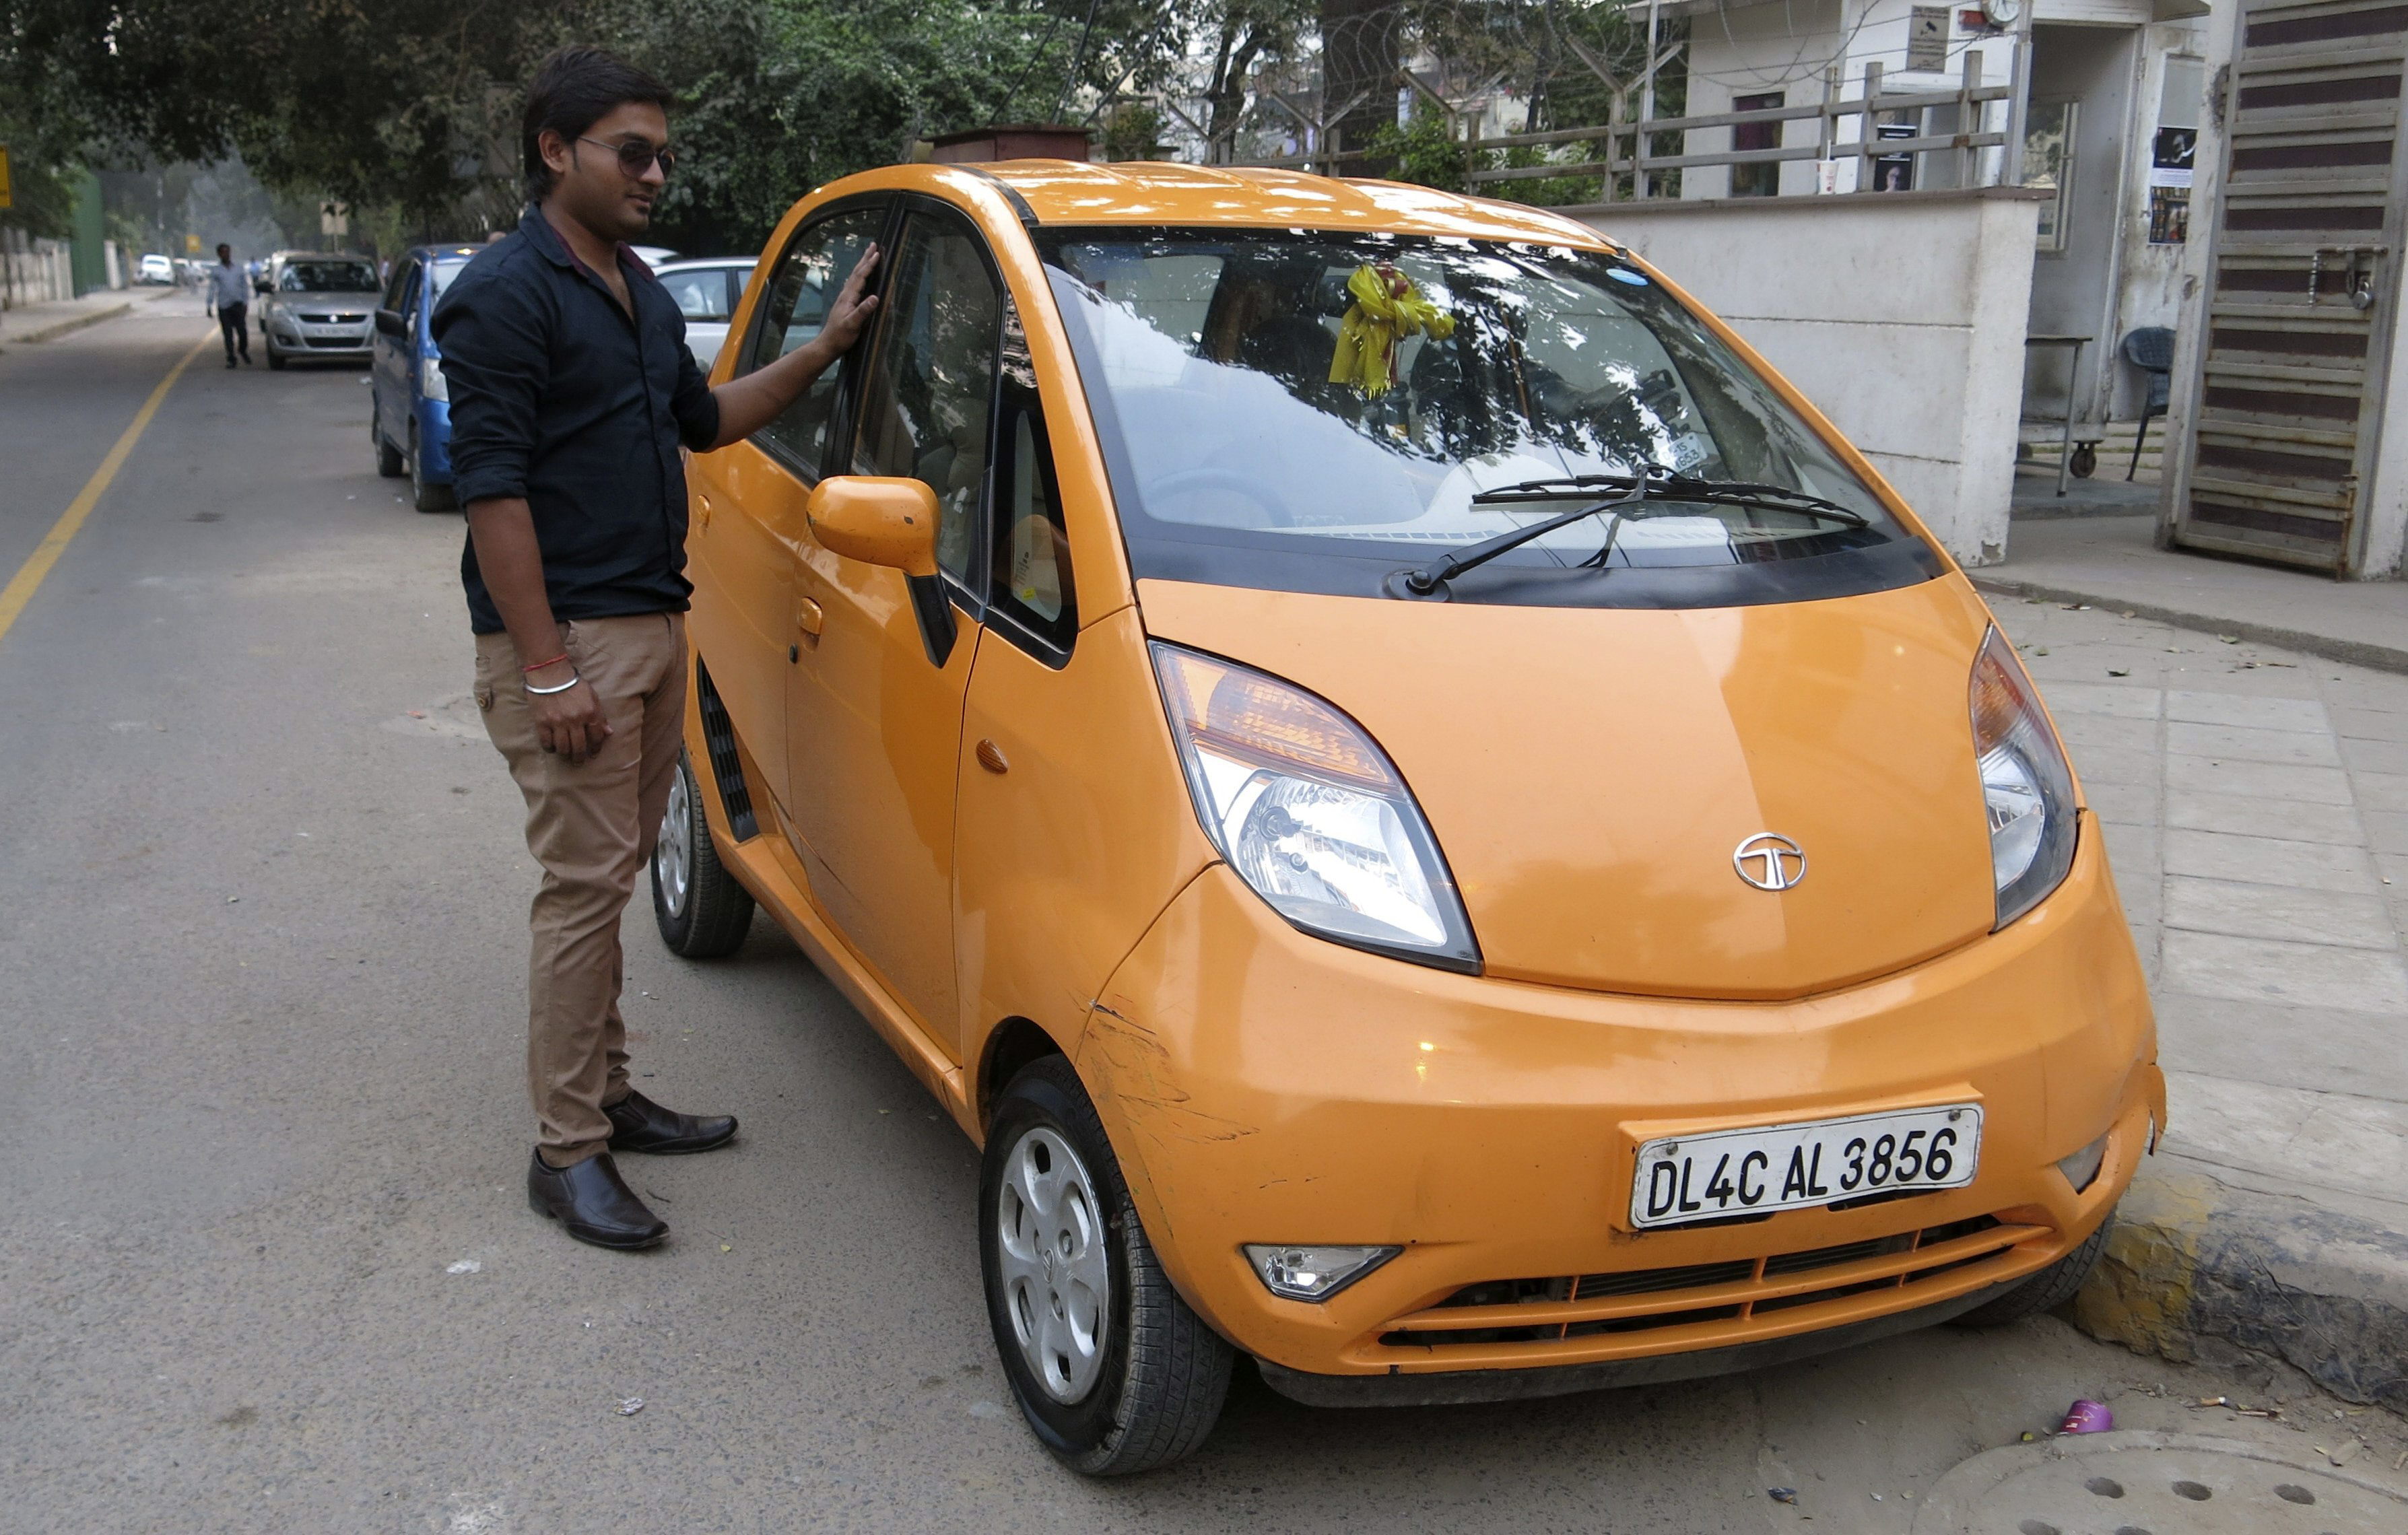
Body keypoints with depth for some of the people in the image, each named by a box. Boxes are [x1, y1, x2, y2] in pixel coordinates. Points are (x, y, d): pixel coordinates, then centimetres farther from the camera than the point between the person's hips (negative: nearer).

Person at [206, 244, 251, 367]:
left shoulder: (239, 270, 11)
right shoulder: (215, 271, 8)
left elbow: (245, 286, 14)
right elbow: (212, 289, 7)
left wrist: (246, 303, 4)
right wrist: (210, 305, 0)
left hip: (238, 304, 0)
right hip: (223, 306, 0)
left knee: (242, 330, -13)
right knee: (228, 334, -1)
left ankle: (244, 352, 12)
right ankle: (231, 359, 6)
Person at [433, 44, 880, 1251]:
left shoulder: (640, 294, 16)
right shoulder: (507, 292, -12)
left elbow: (705, 420, 28)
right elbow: (491, 485, -17)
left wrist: (826, 347, 17)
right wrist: (546, 669, -22)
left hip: (651, 624, 9)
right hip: (565, 637, -9)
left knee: (614, 875, 14)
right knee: (585, 881, -7)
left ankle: (607, 1095, 26)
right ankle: (567, 1151, 2)